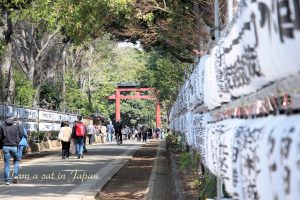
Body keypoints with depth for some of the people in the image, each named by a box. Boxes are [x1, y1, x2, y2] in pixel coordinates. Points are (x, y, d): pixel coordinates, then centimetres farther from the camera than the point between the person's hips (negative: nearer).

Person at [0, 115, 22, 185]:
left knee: (6, 164, 6)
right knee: (16, 160, 21)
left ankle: (7, 180, 5)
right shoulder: (17, 125, -1)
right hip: (14, 147, -1)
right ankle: (15, 176, 8)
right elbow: (21, 135, 2)